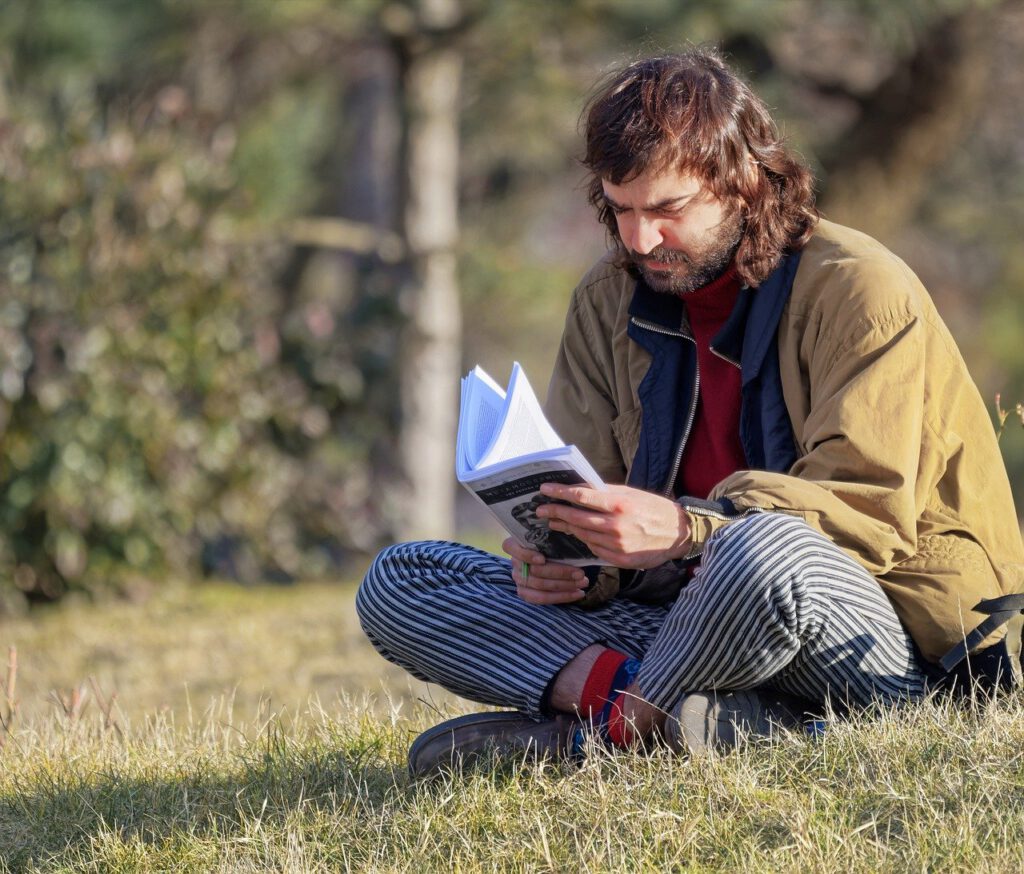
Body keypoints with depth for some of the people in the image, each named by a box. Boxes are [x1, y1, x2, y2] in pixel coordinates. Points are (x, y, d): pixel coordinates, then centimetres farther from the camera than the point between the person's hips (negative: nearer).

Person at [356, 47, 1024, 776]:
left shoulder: (860, 289, -7)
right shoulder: (610, 300, 11)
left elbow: (870, 510, -17)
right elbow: (584, 493, 12)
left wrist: (686, 531, -32)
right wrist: (557, 555, -14)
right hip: (688, 615, 6)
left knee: (763, 554, -43)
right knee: (396, 584, -9)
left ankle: (616, 728, -17)